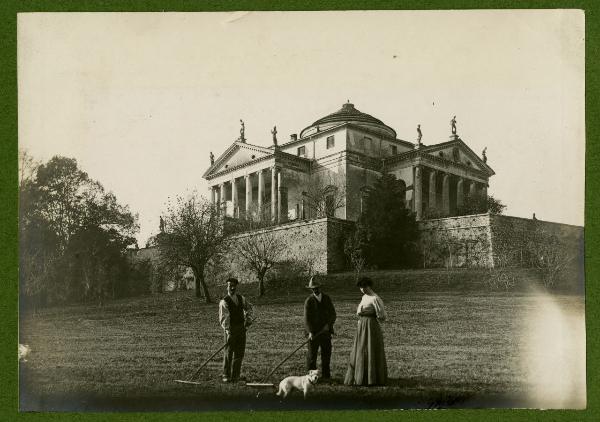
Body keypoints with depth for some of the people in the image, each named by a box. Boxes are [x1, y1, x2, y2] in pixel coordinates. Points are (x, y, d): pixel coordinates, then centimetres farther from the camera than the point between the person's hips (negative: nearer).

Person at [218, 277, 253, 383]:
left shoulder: (241, 298, 7)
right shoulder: (224, 302, -11)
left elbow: (249, 307, 27)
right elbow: (223, 318, -20)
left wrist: (248, 318, 12)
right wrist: (227, 331, -30)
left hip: (241, 328, 5)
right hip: (230, 329, -5)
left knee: (239, 353, 8)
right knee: (228, 353, -4)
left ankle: (235, 375, 19)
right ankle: (226, 376, 7)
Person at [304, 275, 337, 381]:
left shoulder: (327, 299, 5)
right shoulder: (309, 301, -4)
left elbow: (333, 314, 4)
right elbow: (307, 318, -8)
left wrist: (328, 324, -13)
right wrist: (310, 332, -19)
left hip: (325, 331, 3)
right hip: (314, 332, -3)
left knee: (326, 353, 6)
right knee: (311, 354, -1)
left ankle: (326, 375, 16)